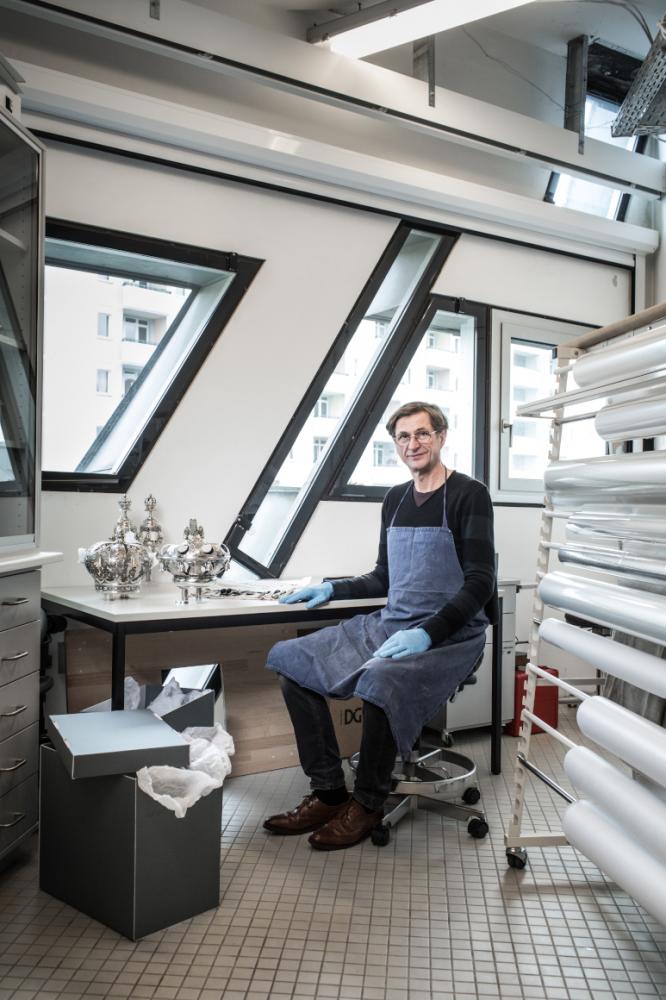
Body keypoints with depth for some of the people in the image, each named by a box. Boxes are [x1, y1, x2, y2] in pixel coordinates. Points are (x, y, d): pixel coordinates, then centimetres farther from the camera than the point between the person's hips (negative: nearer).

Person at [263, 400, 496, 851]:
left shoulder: (469, 495, -6)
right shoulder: (395, 499, 14)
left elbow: (479, 583, -13)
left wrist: (427, 634, -25)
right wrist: (333, 588, 7)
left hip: (450, 636, -7)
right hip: (389, 626, 7)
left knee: (380, 679, -35)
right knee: (289, 660, -5)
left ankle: (367, 804, -8)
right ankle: (328, 793, 1)